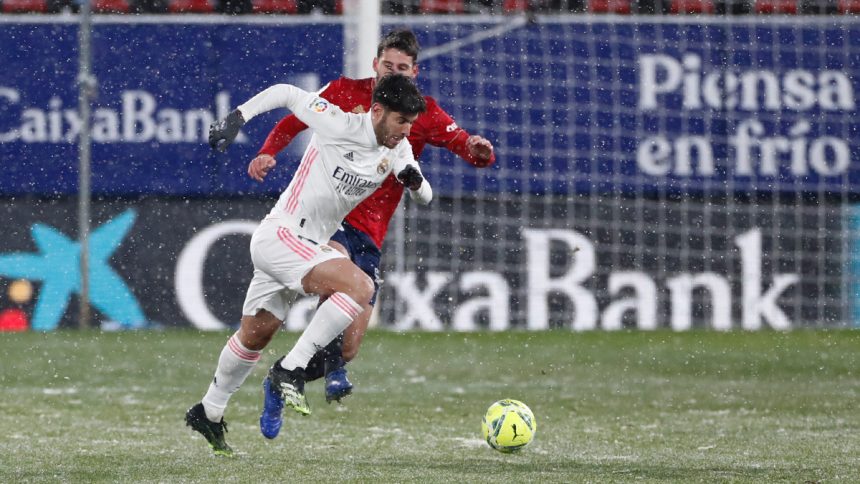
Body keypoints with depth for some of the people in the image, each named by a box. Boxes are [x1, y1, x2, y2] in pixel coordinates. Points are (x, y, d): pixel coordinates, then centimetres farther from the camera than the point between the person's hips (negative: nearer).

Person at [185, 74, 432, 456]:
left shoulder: (397, 150, 2)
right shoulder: (340, 125, -18)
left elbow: (424, 197, 6)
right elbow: (286, 93, -7)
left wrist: (414, 180, -16)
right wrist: (237, 117, -10)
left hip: (306, 247, 8)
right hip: (279, 235, -8)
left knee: (255, 336, 20)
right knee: (360, 286, -27)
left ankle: (208, 413, 36)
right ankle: (290, 370, -21)